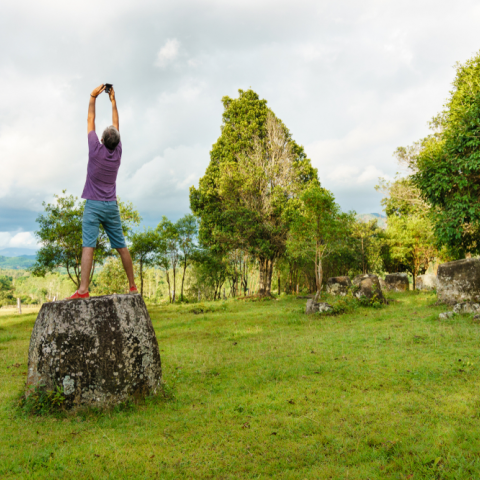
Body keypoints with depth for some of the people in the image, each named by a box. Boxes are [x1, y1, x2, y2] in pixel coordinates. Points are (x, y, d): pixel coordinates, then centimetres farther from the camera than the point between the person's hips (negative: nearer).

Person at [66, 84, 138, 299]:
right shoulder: (118, 152, 2)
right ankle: (132, 286, 13)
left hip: (93, 205, -4)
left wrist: (93, 97, 14)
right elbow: (116, 124, 15)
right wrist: (113, 101, 24)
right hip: (111, 206, 4)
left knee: (88, 246, -13)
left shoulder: (96, 150, -7)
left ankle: (83, 289, -23)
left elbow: (90, 121, 3)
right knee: (121, 246, 8)